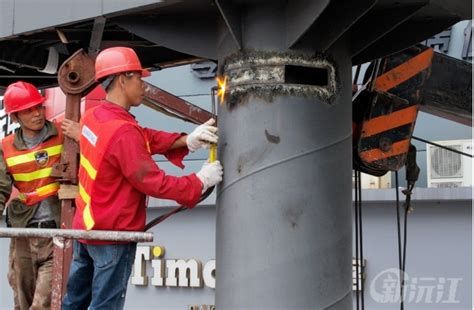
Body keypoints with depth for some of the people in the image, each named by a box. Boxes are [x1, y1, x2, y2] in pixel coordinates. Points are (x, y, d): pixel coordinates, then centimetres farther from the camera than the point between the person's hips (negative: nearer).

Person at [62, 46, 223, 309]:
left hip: (87, 225, 9)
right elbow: (154, 182, -22)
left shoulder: (93, 116, 2)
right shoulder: (123, 131, -25)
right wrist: (201, 181, -11)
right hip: (113, 234, -9)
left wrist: (187, 141, -10)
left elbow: (145, 138, 2)